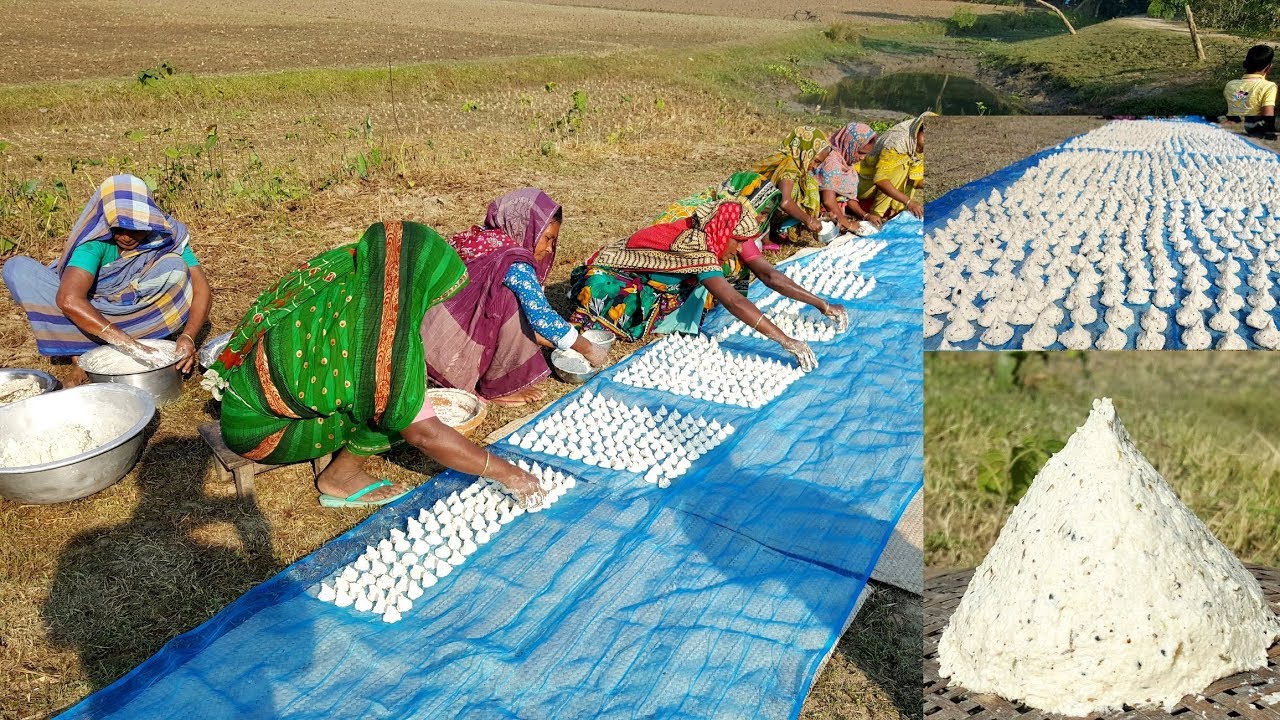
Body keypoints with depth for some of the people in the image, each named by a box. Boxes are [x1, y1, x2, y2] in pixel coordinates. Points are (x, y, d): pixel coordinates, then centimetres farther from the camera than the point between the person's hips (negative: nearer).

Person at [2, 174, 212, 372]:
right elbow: (68, 299, -41)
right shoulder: (96, 241, -26)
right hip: (93, 313, 0)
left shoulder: (166, 237, -19)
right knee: (17, 269, -20)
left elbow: (202, 290, -23)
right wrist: (128, 344, -49)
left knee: (175, 266, -27)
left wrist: (188, 336, -42)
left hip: (139, 316, 1)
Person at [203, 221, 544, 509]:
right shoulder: (373, 331, -33)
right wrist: (509, 474, -17)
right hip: (259, 428, -7)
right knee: (388, 405, -14)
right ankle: (340, 478, 1)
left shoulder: (344, 264, -14)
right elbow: (425, 434, -26)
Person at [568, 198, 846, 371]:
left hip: (652, 278, 8)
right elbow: (734, 302, -48)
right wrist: (785, 341, -53)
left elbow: (770, 275, -16)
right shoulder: (697, 249, -38)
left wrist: (823, 305, -21)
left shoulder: (730, 236, -16)